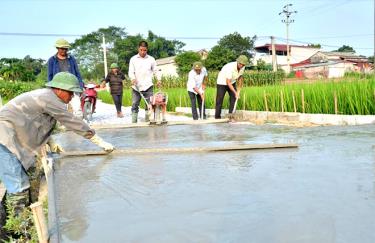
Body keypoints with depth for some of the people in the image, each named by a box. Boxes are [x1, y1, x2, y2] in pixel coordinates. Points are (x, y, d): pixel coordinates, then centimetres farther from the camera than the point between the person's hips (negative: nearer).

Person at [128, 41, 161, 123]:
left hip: (148, 86, 0)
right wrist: (133, 78, -18)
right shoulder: (133, 59, 6)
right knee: (134, 105, 1)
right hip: (136, 87, 0)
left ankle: (148, 122, 4)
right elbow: (131, 72, 3)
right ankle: (133, 123, 5)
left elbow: (155, 71, 12)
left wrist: (158, 79, -4)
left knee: (149, 105, -2)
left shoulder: (151, 59, 7)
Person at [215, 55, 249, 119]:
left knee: (234, 98, -2)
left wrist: (239, 90, -1)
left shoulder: (242, 67, -14)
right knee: (219, 100, -4)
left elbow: (240, 77, 4)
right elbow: (228, 82, -34)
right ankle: (217, 117, 4)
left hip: (232, 82, 6)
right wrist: (235, 92, -36)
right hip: (222, 82, -6)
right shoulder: (230, 67, -35)